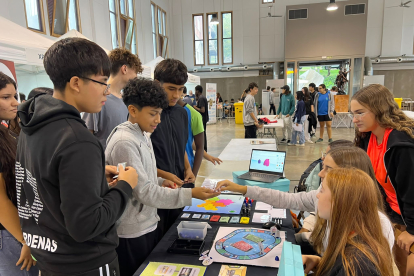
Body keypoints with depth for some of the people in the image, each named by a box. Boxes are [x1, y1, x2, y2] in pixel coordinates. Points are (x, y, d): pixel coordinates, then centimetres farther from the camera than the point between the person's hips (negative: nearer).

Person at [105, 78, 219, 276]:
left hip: (146, 225, 8)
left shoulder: (141, 136, 5)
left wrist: (160, 182, -1)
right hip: (132, 233, -8)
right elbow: (144, 192, -24)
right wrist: (190, 194, -26)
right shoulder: (125, 142, -24)